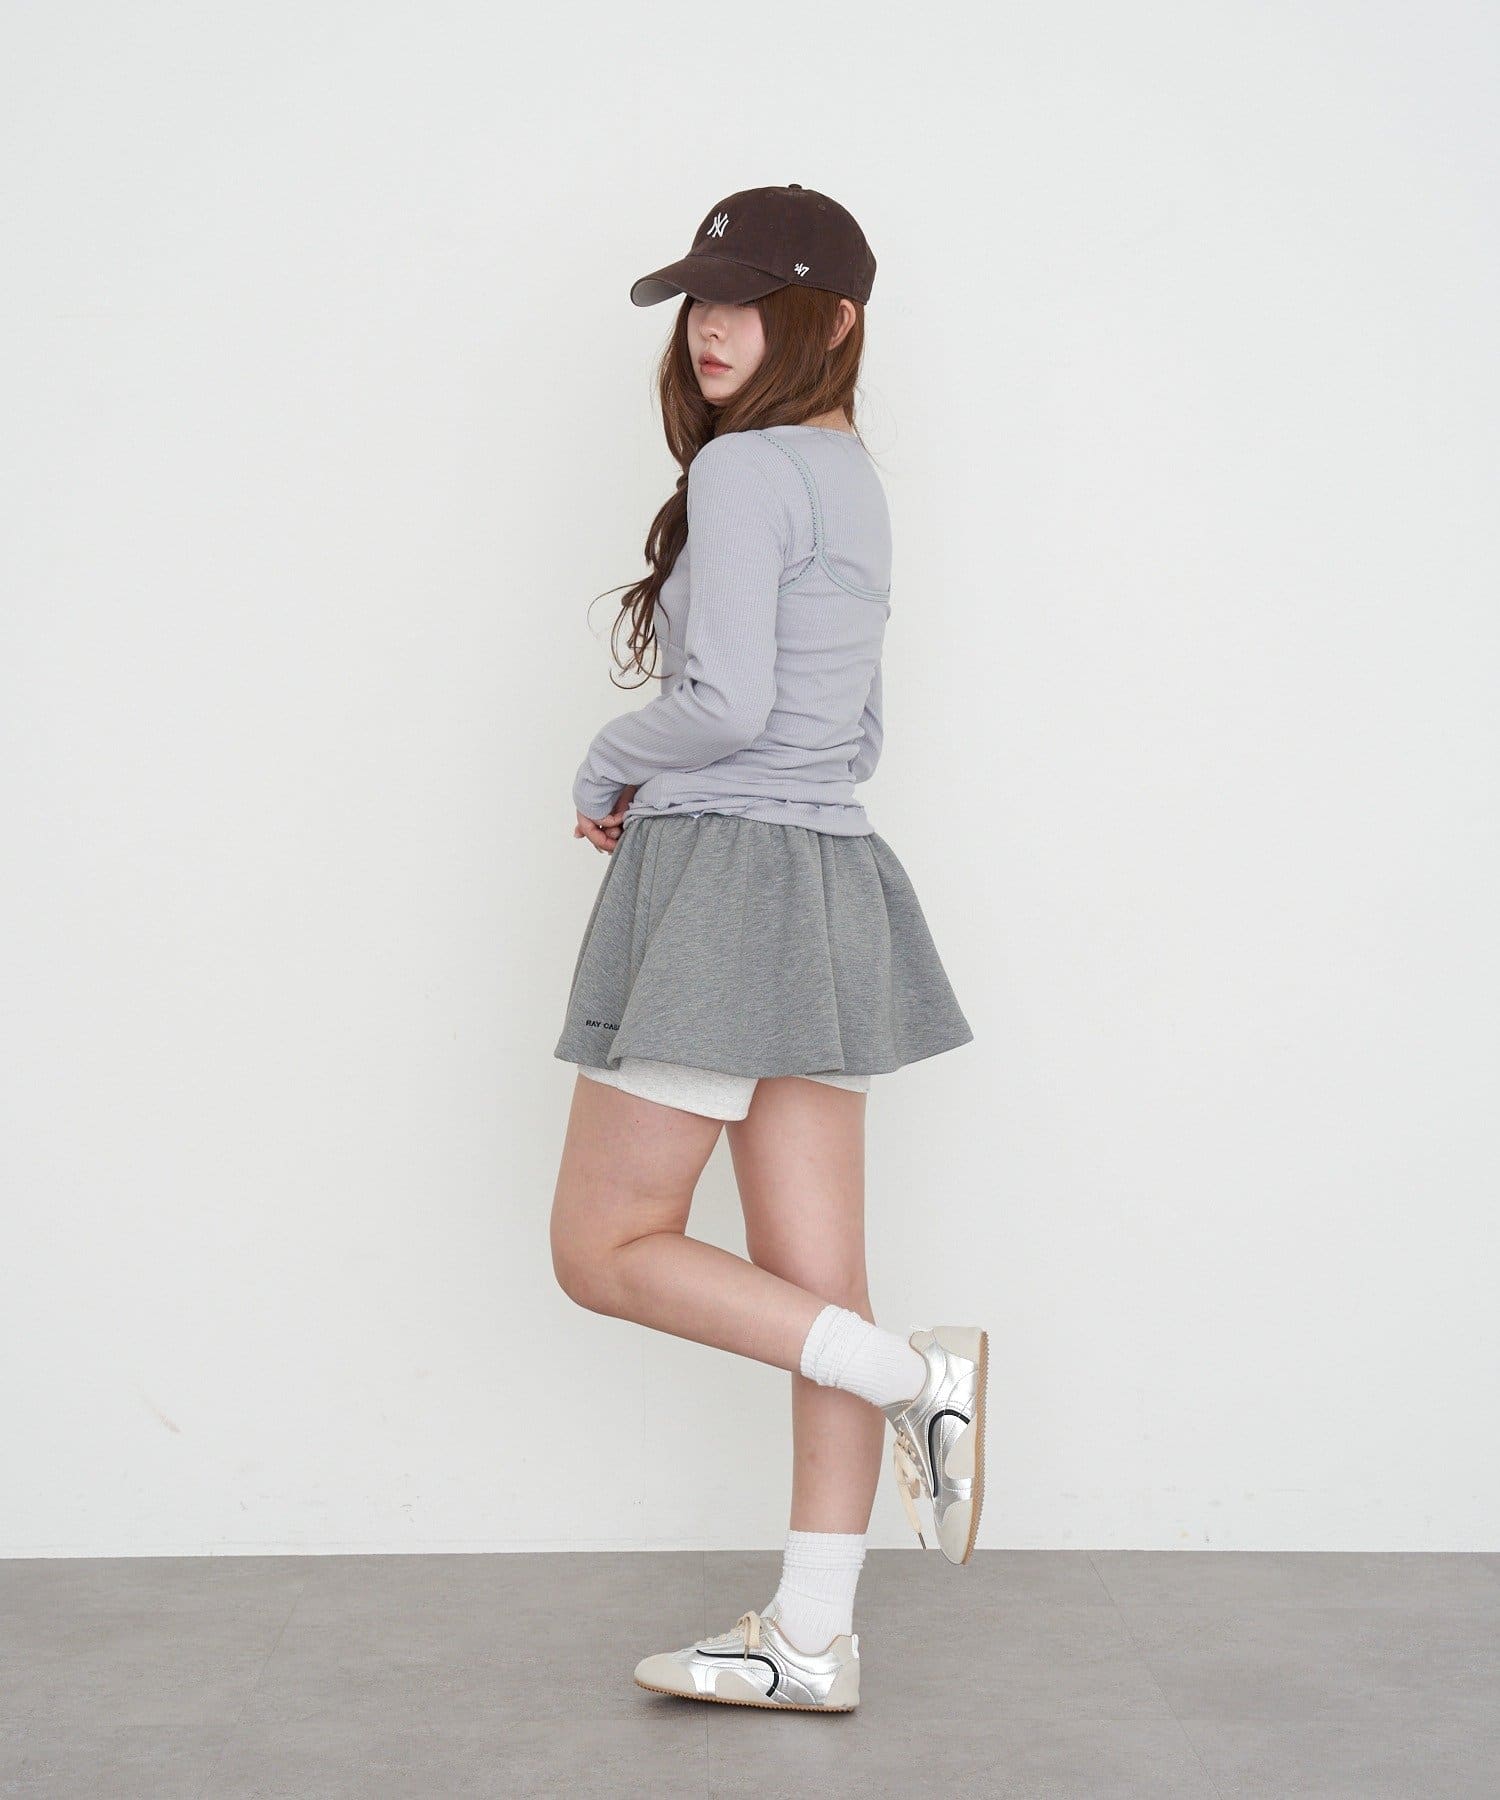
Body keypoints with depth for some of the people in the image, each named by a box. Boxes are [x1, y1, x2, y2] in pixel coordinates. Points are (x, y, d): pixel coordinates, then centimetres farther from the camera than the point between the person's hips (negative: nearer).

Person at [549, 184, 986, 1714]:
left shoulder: (743, 467, -10)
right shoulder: (853, 483, 19)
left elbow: (727, 704, -19)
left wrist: (607, 769, 0)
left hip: (722, 879, -9)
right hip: (830, 882, 9)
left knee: (606, 1249, 2)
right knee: (815, 1284, 6)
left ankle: (915, 1377, -2)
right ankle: (812, 1638, 12)